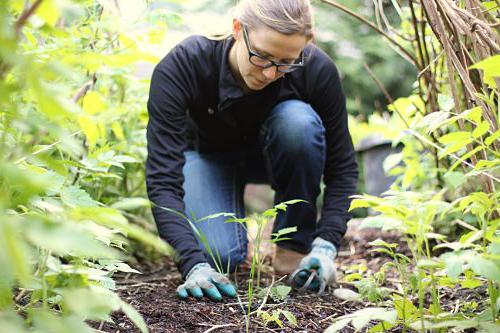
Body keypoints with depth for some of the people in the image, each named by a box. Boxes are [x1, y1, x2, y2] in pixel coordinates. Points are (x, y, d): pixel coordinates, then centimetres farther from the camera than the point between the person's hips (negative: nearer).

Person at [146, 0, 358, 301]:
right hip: (208, 155, -1)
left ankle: (295, 246, -13)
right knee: (220, 255, -27)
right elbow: (163, 176, -37)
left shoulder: (317, 69, -31)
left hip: (273, 154, 2)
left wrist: (326, 246, -32)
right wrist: (194, 265, -46)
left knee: (299, 121, -34)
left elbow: (342, 166, -20)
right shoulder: (182, 66, -35)